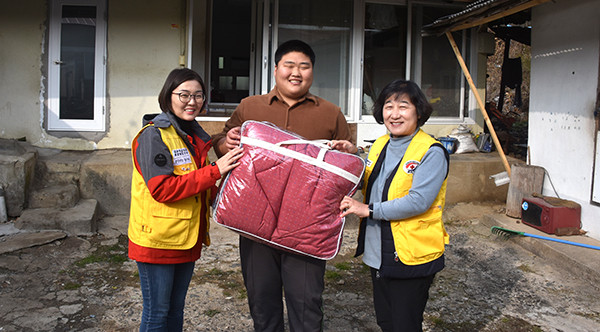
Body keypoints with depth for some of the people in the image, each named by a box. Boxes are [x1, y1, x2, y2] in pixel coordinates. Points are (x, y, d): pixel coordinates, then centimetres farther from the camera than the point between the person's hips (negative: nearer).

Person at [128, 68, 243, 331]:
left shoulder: (195, 136, 13)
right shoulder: (154, 135, -13)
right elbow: (162, 188, -24)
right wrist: (214, 171, -25)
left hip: (187, 239, 8)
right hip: (157, 240, -7)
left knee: (176, 308, 19)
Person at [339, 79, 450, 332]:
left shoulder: (431, 152, -15)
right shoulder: (379, 145, 8)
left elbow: (418, 201, -24)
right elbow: (366, 184, 22)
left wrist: (369, 210, -22)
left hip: (412, 257, -7)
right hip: (377, 253, 7)